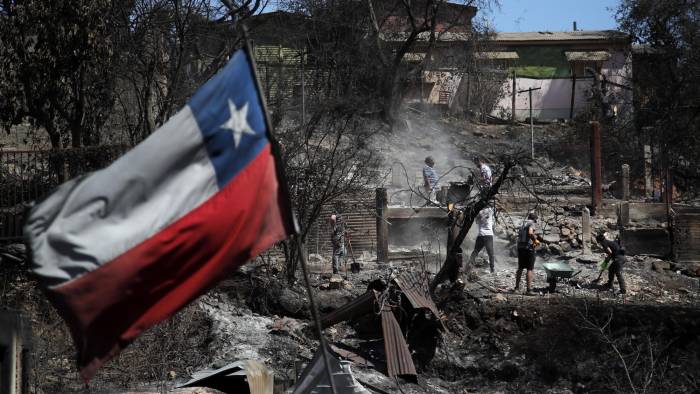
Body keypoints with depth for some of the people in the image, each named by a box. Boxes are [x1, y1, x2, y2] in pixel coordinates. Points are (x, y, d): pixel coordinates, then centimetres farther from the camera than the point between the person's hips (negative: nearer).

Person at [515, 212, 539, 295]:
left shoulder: (523, 224, 17)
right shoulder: (531, 223, -7)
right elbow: (530, 233, -26)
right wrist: (535, 240, -10)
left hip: (520, 247, 8)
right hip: (528, 247, -8)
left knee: (520, 268, 20)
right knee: (530, 269, -6)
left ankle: (517, 287, 27)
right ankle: (529, 289, -12)